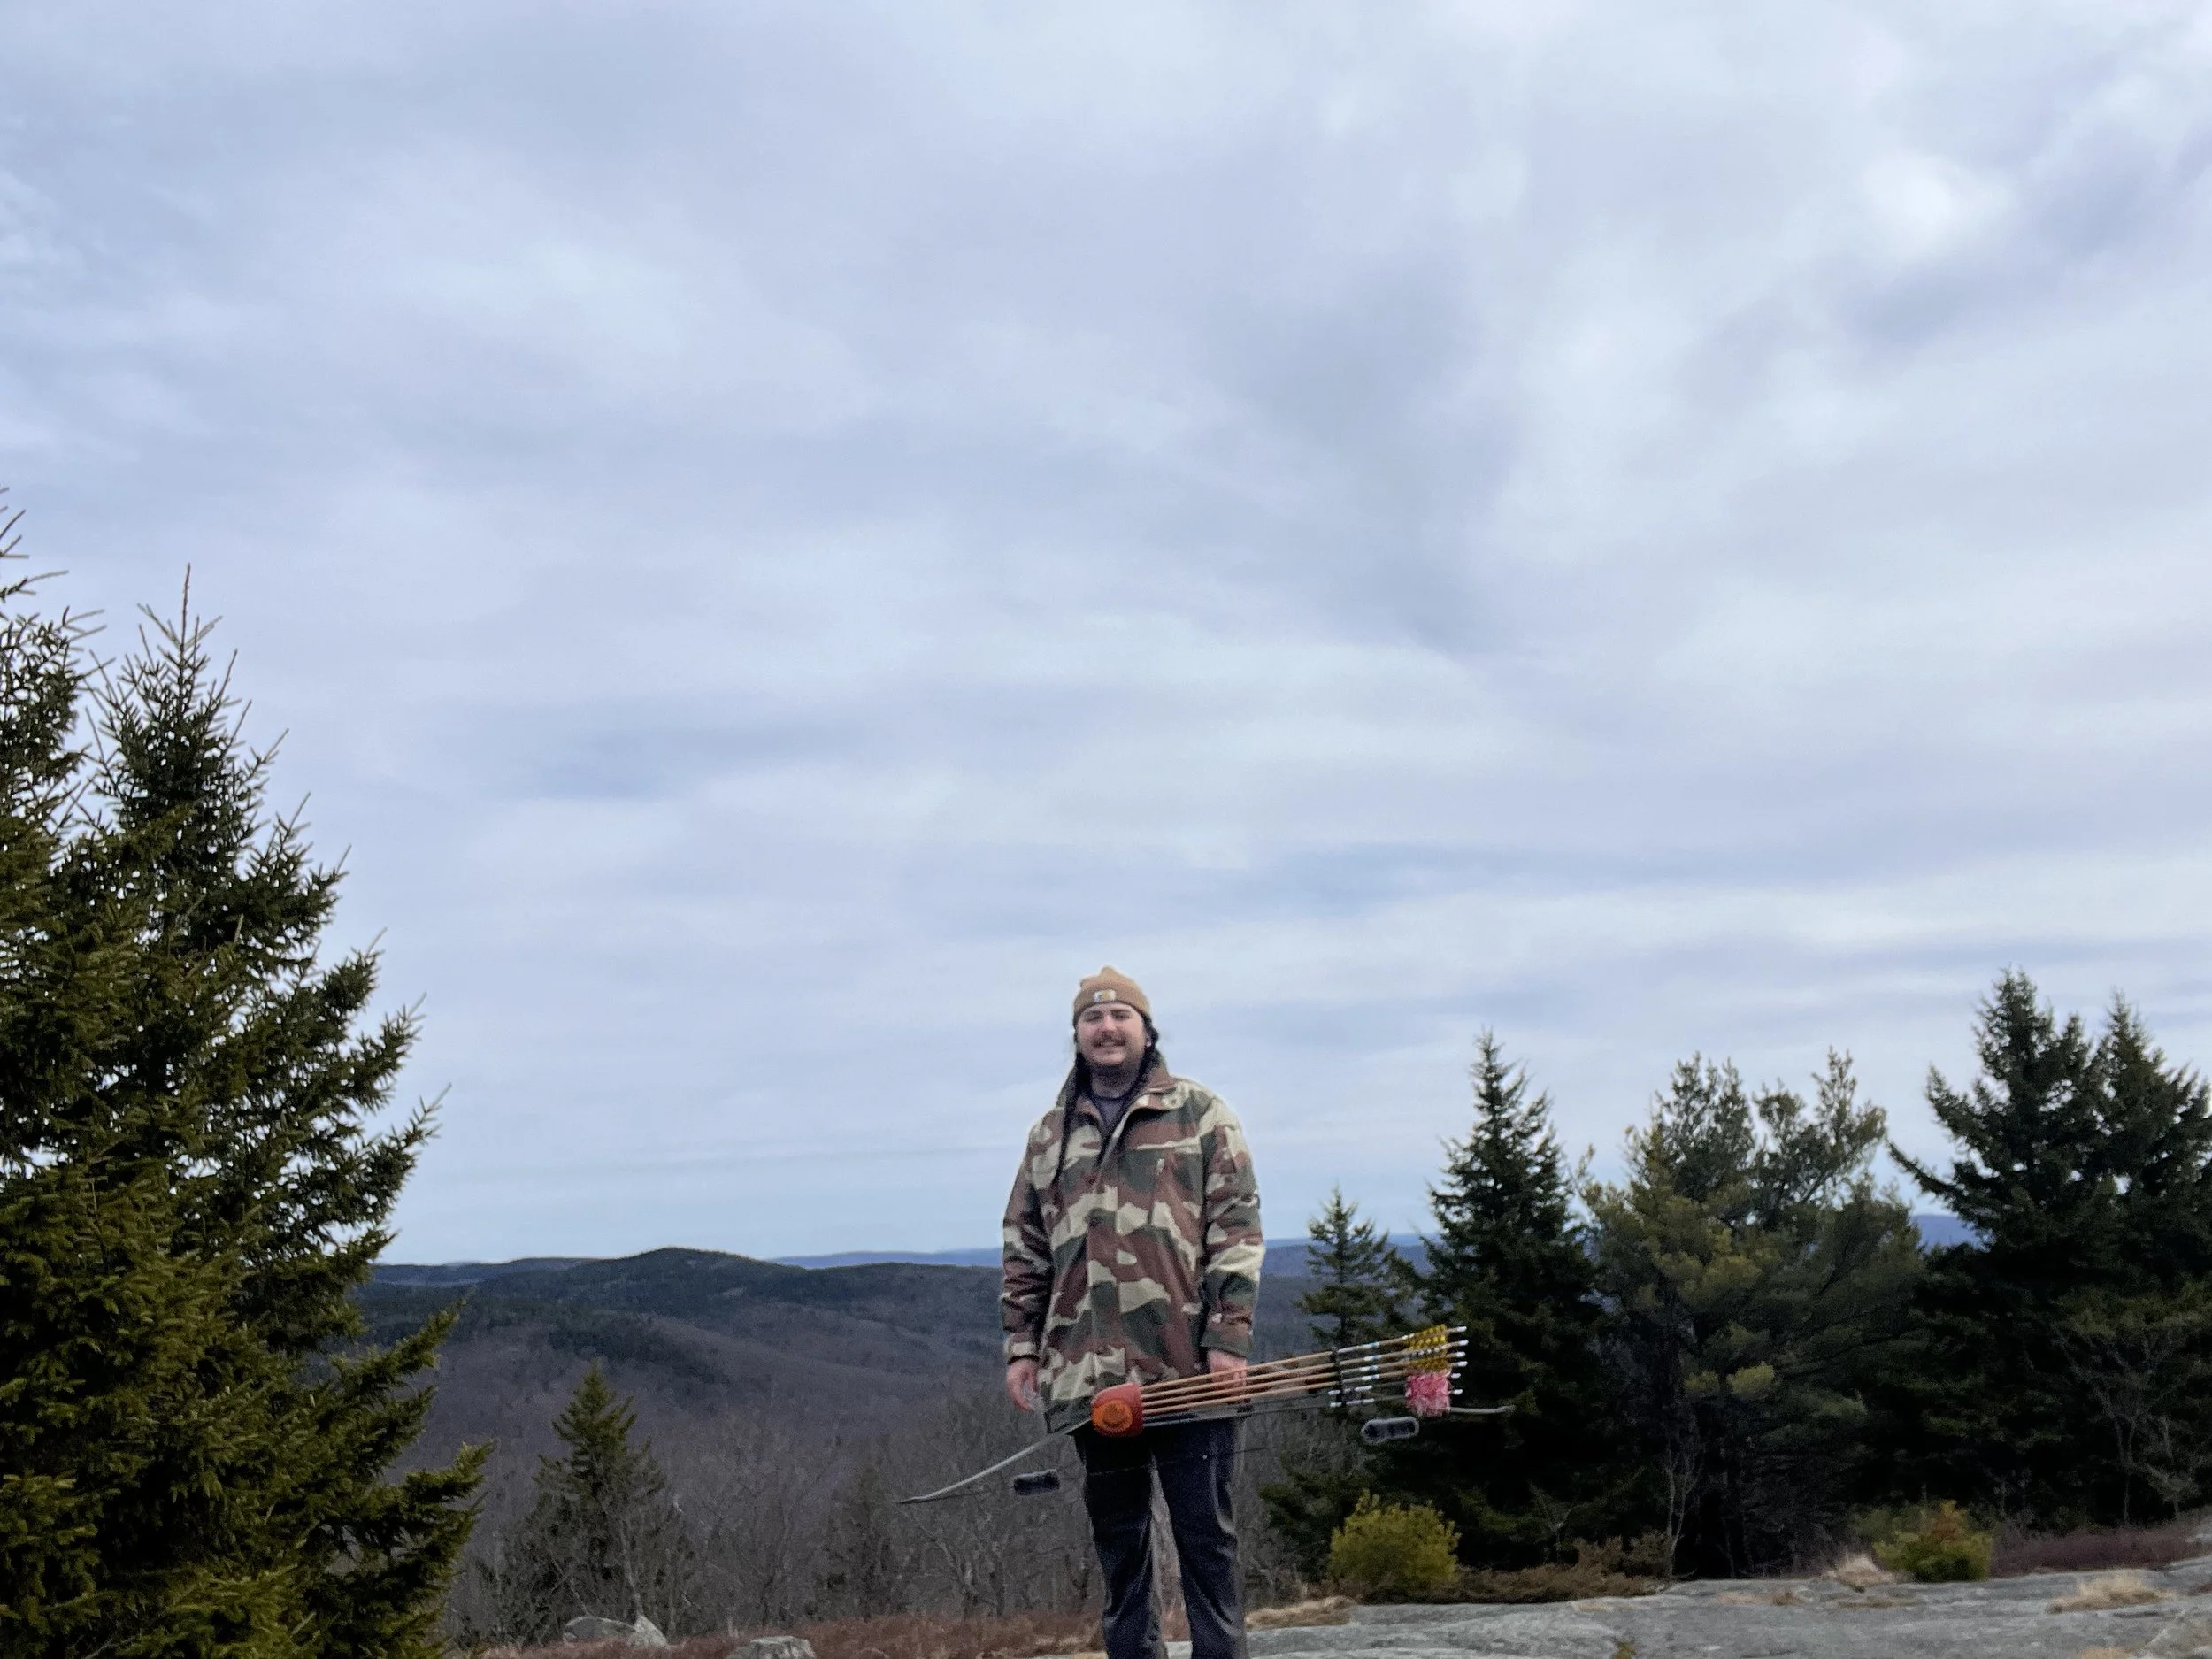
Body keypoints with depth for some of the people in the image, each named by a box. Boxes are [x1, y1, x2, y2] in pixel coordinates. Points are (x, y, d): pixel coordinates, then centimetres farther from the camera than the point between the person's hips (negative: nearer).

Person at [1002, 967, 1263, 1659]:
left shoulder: (1200, 1115, 3)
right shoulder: (1050, 1134, 13)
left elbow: (1236, 1231, -3)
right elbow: (1024, 1250, 16)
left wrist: (1228, 1338, -10)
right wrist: (1021, 1345, 8)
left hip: (1188, 1369, -3)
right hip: (1089, 1372, 4)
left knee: (1205, 1534, 3)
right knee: (1117, 1537, 12)